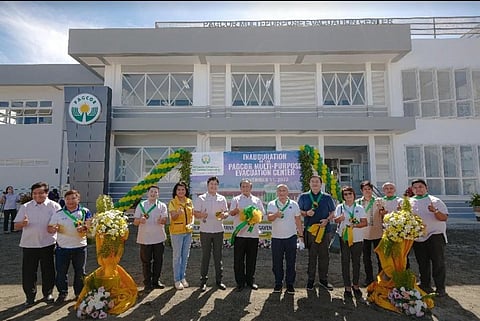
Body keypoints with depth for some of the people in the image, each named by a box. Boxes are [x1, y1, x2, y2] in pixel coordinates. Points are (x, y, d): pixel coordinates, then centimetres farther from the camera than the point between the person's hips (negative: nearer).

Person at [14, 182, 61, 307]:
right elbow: (16, 226, 4)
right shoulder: (25, 207, 4)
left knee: (48, 270, 9)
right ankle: (30, 296, 23)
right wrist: (23, 223, -18)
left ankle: (48, 293, 26)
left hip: (47, 243, -1)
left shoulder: (54, 206, 0)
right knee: (28, 271, 6)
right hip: (29, 244, 1)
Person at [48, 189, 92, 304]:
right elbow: (49, 228, 6)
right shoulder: (58, 213, 4)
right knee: (61, 272, 8)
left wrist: (84, 228, -23)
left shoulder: (85, 212, 0)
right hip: (62, 247, 1)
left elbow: (90, 226, -1)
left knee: (80, 272, 10)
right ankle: (62, 293, 27)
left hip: (80, 247, -1)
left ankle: (79, 293, 27)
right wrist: (53, 229, -18)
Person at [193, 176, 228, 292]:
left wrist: (223, 215, -12)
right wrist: (201, 215, -23)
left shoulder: (222, 198, 8)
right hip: (205, 231, -2)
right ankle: (203, 281, 15)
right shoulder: (201, 198, 1)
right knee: (205, 256, 4)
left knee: (218, 256, 9)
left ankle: (219, 280, 19)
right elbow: (195, 213, -1)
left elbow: (226, 212, 11)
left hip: (218, 231, 2)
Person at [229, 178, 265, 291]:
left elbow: (262, 215, 13)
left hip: (253, 233, 2)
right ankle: (240, 282, 16)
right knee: (239, 259, 3)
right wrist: (236, 210, -32)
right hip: (239, 233, -2)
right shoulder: (236, 199, 5)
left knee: (252, 259, 10)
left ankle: (250, 281, 25)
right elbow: (231, 213, -9)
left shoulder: (257, 200, 13)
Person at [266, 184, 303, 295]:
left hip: (291, 237, 1)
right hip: (276, 238, 0)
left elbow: (298, 221, 9)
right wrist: (276, 215, -37)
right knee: (277, 262, 6)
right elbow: (269, 217, -16)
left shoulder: (294, 204, 6)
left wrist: (301, 236, 5)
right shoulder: (271, 204, 1)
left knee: (291, 262, 5)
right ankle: (278, 284, 20)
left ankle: (290, 284, 17)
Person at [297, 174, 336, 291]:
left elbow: (332, 213, 11)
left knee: (324, 255, 7)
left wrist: (327, 220, -8)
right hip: (309, 229, -1)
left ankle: (323, 279, 21)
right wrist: (306, 213, -11)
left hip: (324, 229, 1)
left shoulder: (327, 197, 8)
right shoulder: (303, 197, 7)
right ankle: (310, 280, 15)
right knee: (311, 256, 3)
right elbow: (299, 212, 10)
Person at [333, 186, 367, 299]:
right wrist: (339, 219, -25)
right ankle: (347, 287, 13)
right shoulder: (340, 207, 7)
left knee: (356, 262, 9)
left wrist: (354, 225, -16)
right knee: (345, 262, 3)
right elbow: (335, 220, -2)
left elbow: (364, 222, 1)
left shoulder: (359, 208, 6)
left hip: (357, 239, 1)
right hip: (343, 238, 0)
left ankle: (356, 285, 25)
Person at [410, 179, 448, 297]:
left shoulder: (435, 201, 1)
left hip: (435, 236, -3)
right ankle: (425, 286, 22)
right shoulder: (409, 202, 9)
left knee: (438, 263, 0)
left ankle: (440, 288, 11)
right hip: (417, 238, 3)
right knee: (423, 264, 11)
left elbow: (444, 217, -7)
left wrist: (435, 211, -25)